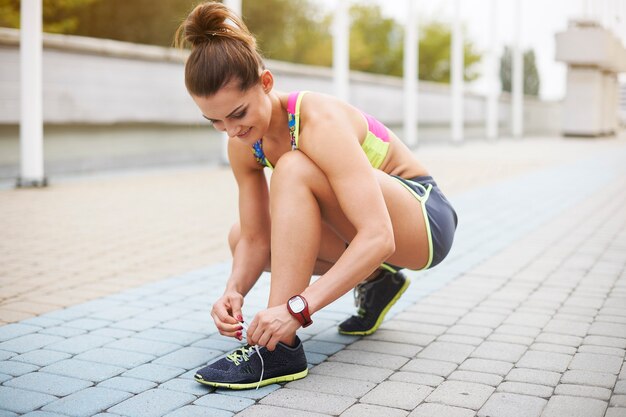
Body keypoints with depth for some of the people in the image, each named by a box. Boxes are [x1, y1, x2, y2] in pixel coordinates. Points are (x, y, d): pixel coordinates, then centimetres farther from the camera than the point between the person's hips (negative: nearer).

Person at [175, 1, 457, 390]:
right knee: (239, 237, 0)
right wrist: (234, 290, -25)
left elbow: (378, 237, -38)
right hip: (364, 231, 8)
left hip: (425, 219, -8)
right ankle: (372, 281, 8)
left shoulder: (320, 123, -30)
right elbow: (255, 238, -4)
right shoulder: (243, 146, -8)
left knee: (294, 169, -32)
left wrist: (298, 306, -44)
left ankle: (281, 348, -31)